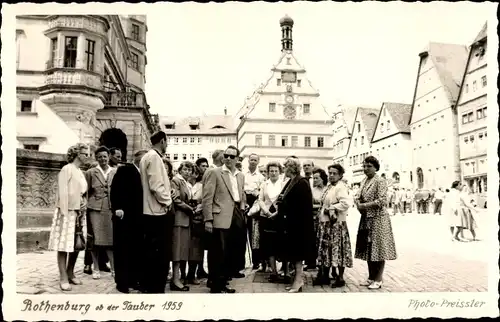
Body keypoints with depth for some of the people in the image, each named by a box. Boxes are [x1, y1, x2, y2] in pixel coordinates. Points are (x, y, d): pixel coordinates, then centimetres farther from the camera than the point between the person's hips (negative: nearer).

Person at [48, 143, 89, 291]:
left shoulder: (80, 172, 15)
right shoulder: (67, 169, -8)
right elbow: (63, 193, -14)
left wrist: (84, 202, 0)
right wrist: (65, 213, -19)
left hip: (79, 213, 8)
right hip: (67, 212, -8)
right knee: (64, 245, -3)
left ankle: (70, 274, 21)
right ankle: (63, 278, 2)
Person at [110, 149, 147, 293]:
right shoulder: (124, 170, 1)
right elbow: (115, 189, -8)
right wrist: (117, 208, -17)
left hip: (138, 216, 5)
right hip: (124, 215, -5)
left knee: (136, 248, 6)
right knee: (122, 248, 1)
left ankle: (133, 279, 14)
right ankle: (121, 281, 7)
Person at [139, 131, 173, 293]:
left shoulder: (147, 157, 16)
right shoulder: (154, 157, -13)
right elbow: (156, 186, -21)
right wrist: (167, 202, -9)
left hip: (150, 211, 10)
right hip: (158, 211, -10)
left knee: (150, 250, 15)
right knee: (159, 252, -4)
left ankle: (148, 285, 23)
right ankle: (156, 288, 2)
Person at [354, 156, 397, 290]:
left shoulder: (380, 181, -11)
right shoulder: (364, 181, 12)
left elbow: (382, 201, -19)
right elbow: (358, 197, 16)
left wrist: (364, 205, -16)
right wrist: (358, 205, -6)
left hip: (378, 218, -7)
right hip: (366, 219, 8)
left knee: (378, 248, -1)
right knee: (368, 248, 12)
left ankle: (378, 279, 9)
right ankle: (371, 277, 22)